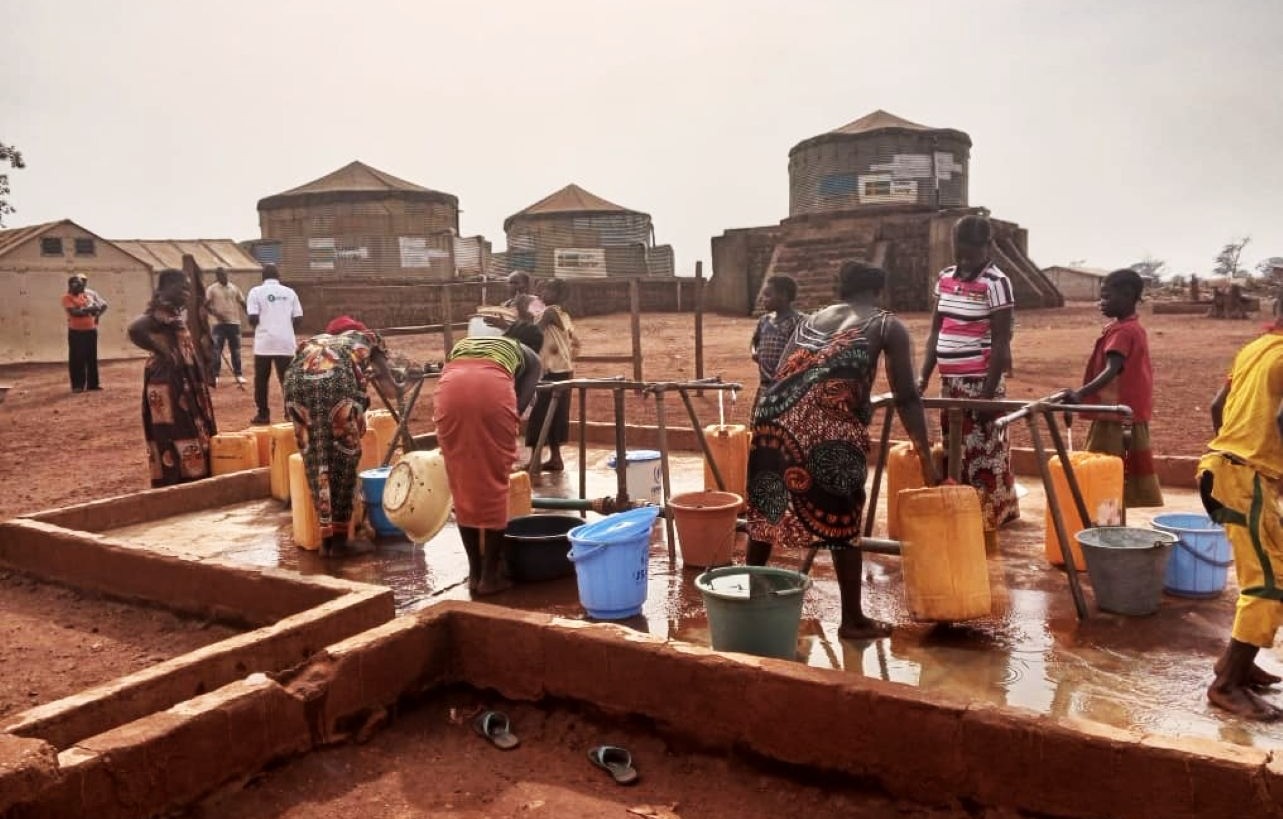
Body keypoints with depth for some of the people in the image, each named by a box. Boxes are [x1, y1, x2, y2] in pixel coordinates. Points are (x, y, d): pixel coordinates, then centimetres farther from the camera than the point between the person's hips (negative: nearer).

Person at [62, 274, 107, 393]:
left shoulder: (89, 294, 11)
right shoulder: (67, 297, -5)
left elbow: (104, 305, 7)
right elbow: (73, 312, -18)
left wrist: (98, 312, -12)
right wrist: (88, 310, -24)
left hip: (91, 330, 5)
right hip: (76, 332, -5)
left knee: (92, 357, 9)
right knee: (77, 359, -3)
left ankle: (93, 383, 16)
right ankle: (77, 385, 2)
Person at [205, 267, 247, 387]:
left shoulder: (234, 288, 8)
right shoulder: (211, 289, -1)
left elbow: (243, 304, 11)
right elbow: (206, 305, -4)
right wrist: (216, 314, -20)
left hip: (234, 323, 3)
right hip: (219, 324, -3)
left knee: (236, 350, 8)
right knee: (216, 350, -2)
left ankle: (238, 374, 16)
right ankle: (214, 376, 4)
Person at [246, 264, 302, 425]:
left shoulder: (256, 291, 1)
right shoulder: (289, 292, 9)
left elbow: (253, 318, -7)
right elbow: (297, 318, 5)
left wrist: (260, 325, 14)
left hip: (265, 341, -2)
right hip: (286, 342, 2)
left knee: (261, 380, 10)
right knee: (287, 379, 6)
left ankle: (263, 414, 12)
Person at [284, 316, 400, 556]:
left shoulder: (313, 342, 40)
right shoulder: (368, 337, 32)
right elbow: (391, 389, 28)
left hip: (298, 379, 3)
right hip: (337, 378, -3)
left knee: (315, 457, 16)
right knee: (344, 454, 12)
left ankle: (325, 533, 17)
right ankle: (339, 534, 16)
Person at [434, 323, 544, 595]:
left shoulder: (465, 343, 41)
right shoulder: (530, 358, 31)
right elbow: (520, 404, 13)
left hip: (451, 388, 3)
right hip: (493, 388, -3)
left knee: (462, 484, 13)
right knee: (494, 484, 10)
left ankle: (475, 571, 22)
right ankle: (490, 575, 14)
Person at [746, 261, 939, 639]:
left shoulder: (811, 319, 29)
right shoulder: (887, 325, 16)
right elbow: (906, 398, 7)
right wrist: (926, 460, 9)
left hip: (773, 413, 5)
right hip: (829, 424, -5)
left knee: (765, 509, 20)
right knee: (842, 519, 10)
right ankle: (852, 619, 21)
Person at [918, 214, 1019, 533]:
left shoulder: (996, 283, -9)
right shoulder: (945, 278, 10)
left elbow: (1001, 343, -12)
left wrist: (988, 394, -16)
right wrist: (924, 378, 5)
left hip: (980, 384, -7)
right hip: (950, 382, 7)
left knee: (983, 455, -3)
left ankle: (987, 524, 5)